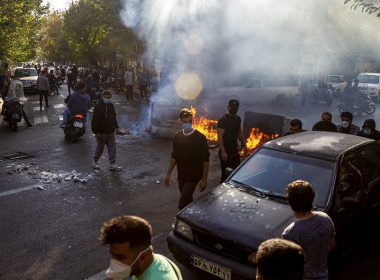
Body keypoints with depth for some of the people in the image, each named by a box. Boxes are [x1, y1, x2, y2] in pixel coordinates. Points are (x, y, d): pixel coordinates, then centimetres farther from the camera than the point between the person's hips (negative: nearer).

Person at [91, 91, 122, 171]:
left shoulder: (111, 106, 9)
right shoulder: (98, 106, -11)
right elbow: (95, 120, -13)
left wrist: (116, 126, 17)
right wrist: (96, 131, -17)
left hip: (111, 131, 6)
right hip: (101, 132, -5)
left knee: (112, 148, 2)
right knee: (100, 148, 8)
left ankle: (112, 164, 6)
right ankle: (95, 161, 30)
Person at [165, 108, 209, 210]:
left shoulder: (200, 137, -13)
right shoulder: (177, 136, 2)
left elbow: (205, 160, -10)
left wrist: (204, 179, -12)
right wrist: (168, 174, 11)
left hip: (193, 176, -6)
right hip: (181, 175, 6)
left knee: (182, 205, -11)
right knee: (187, 201, 19)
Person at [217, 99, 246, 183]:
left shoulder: (238, 119, 10)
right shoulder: (223, 119, -14)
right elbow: (220, 136, -19)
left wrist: (243, 143, 12)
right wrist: (223, 151, -26)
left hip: (234, 151, 8)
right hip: (225, 152, -8)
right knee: (226, 173, -3)